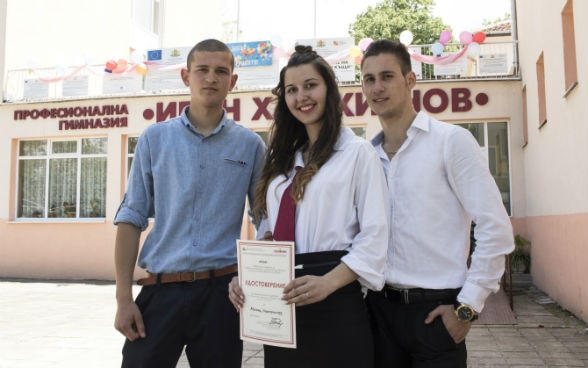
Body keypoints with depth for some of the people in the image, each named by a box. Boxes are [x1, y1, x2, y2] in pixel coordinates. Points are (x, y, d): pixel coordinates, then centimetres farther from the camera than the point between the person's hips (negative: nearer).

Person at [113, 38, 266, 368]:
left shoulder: (251, 145, 3)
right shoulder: (154, 138, 3)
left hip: (222, 291, 0)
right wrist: (124, 297, -3)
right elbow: (132, 218, 2)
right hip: (161, 290, 0)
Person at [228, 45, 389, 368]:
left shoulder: (358, 152, -4)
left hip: (335, 302, -5)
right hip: (281, 301, 6)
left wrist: (328, 282, -22)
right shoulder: (281, 157, 15)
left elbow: (375, 235, -10)